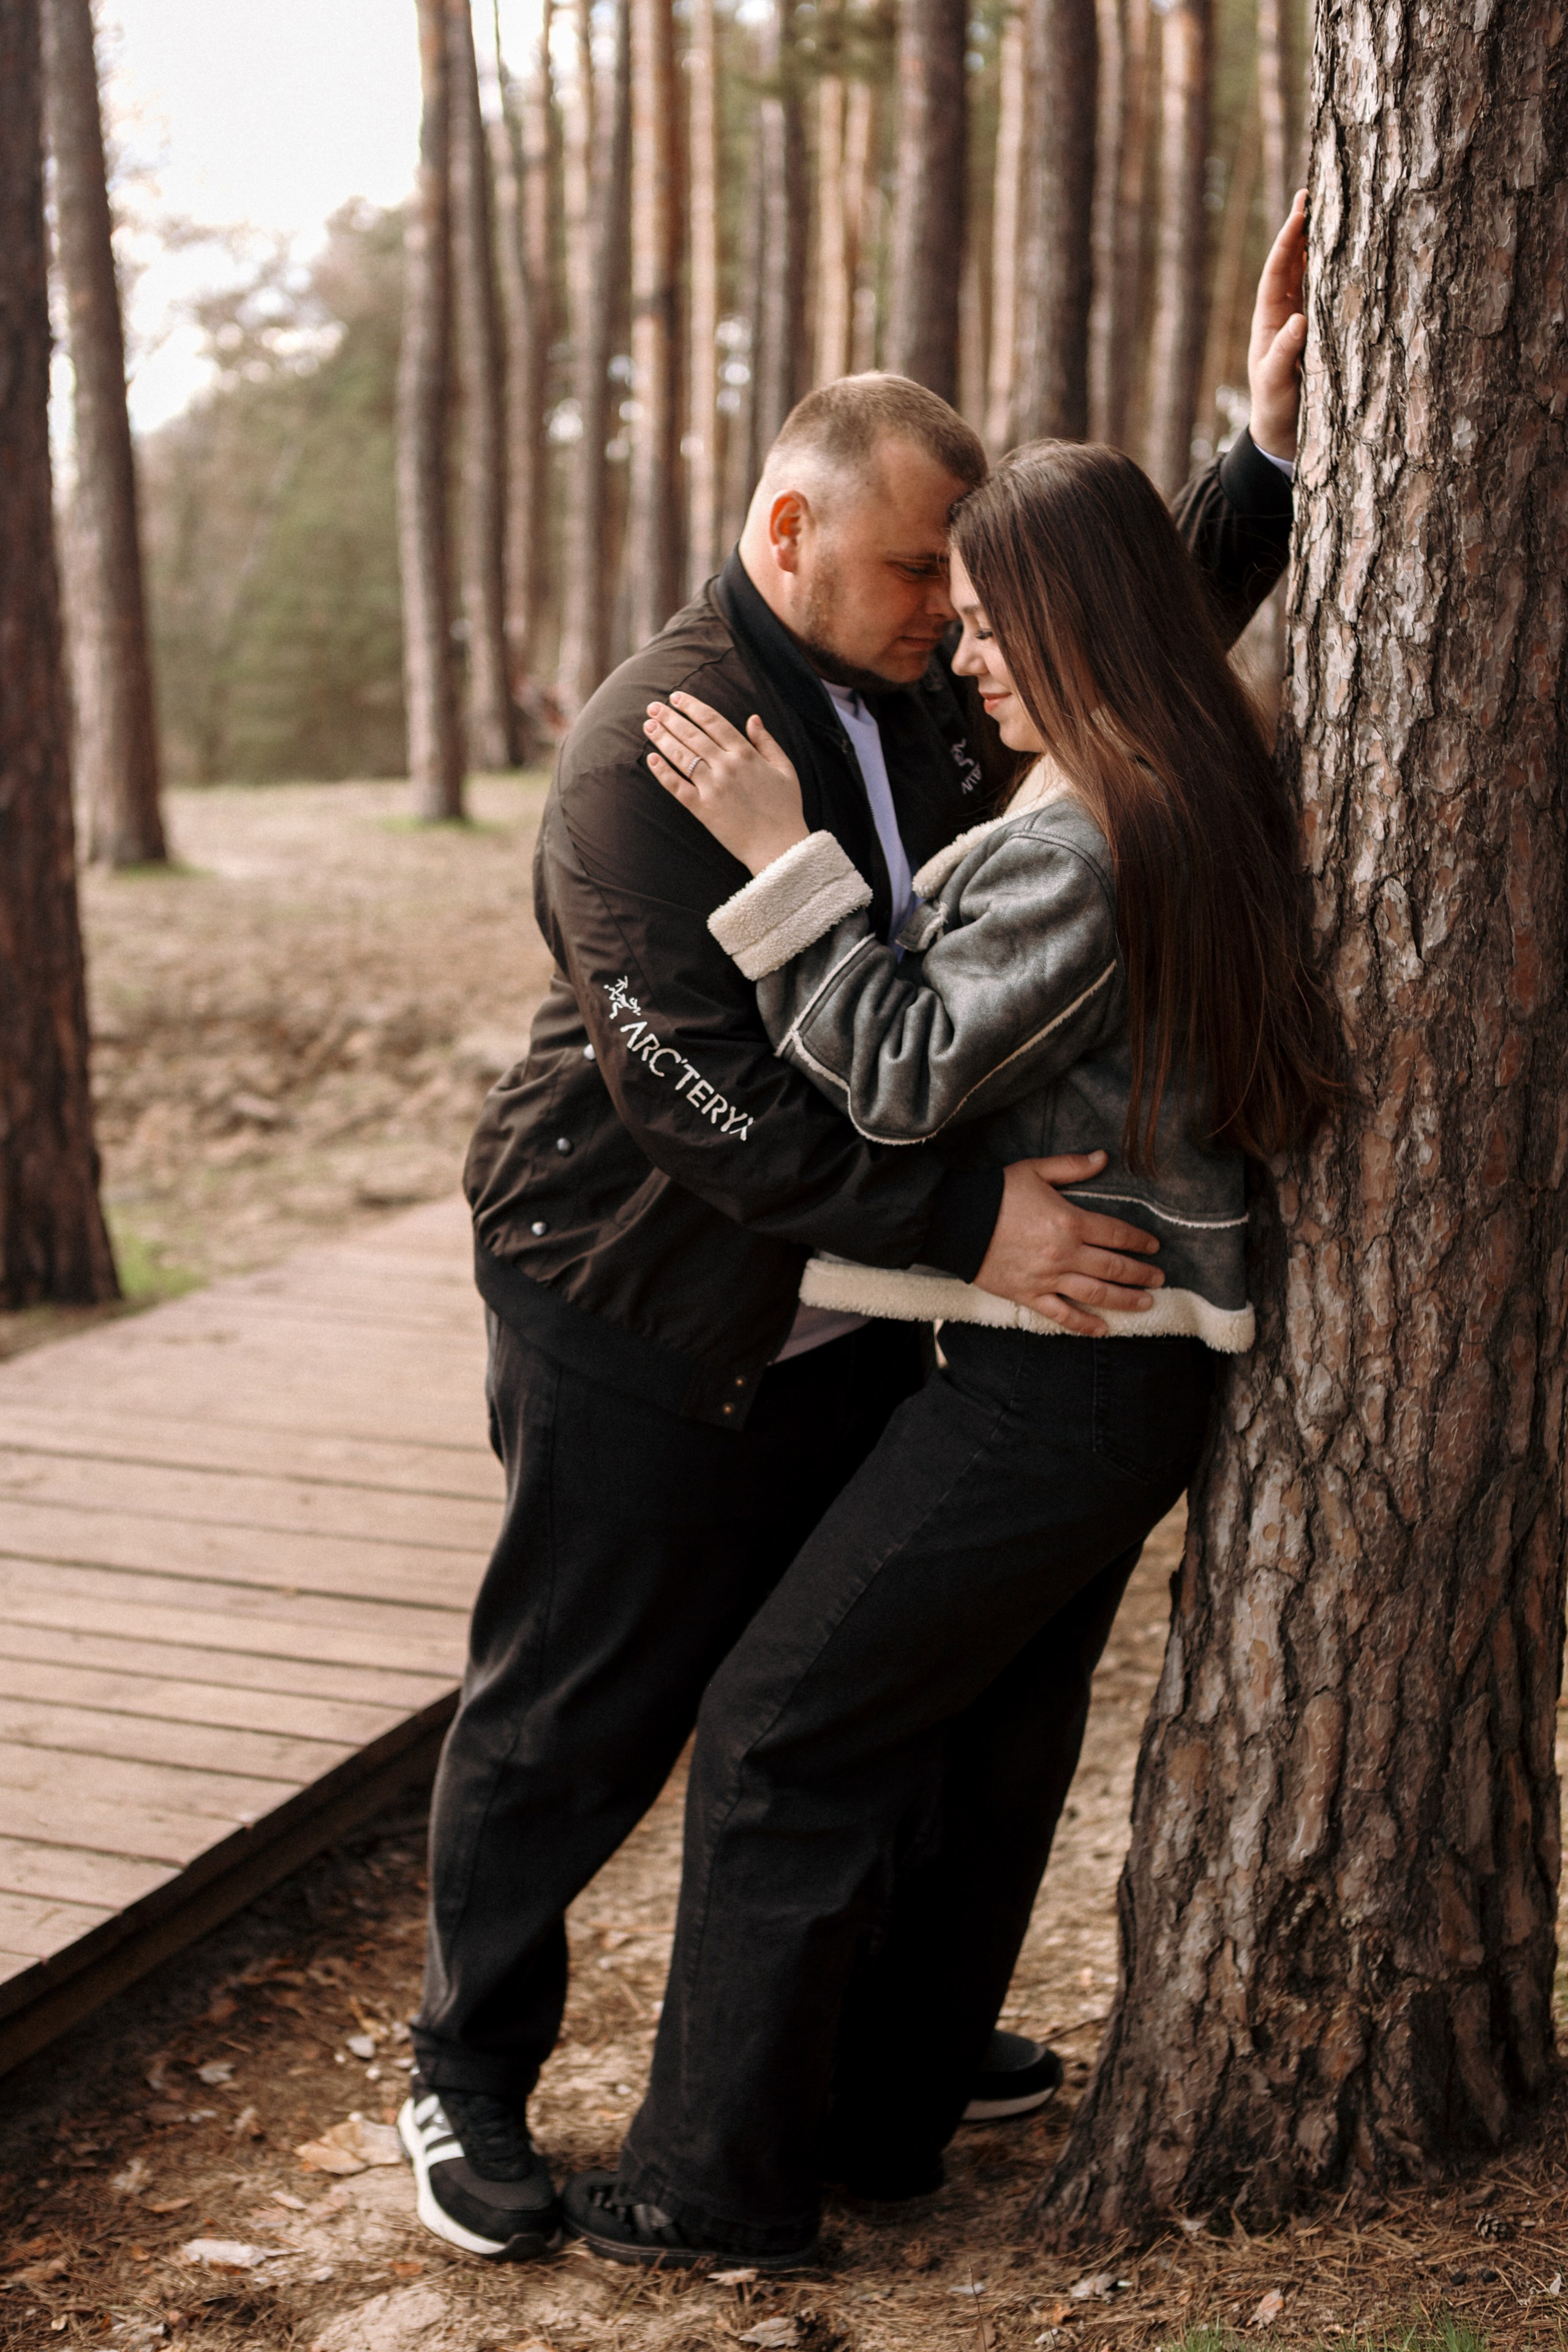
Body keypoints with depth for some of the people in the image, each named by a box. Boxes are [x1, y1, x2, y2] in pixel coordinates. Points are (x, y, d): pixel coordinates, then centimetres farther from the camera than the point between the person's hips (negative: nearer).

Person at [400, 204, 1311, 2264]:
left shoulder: (931, 689, 2)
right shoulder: (652, 755, -22)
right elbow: (711, 1099, -29)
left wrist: (1268, 437, 6)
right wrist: (973, 1223, -33)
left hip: (860, 1310, 8)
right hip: (646, 1316, -8)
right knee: (578, 1707, 3)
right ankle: (470, 2084, 24)